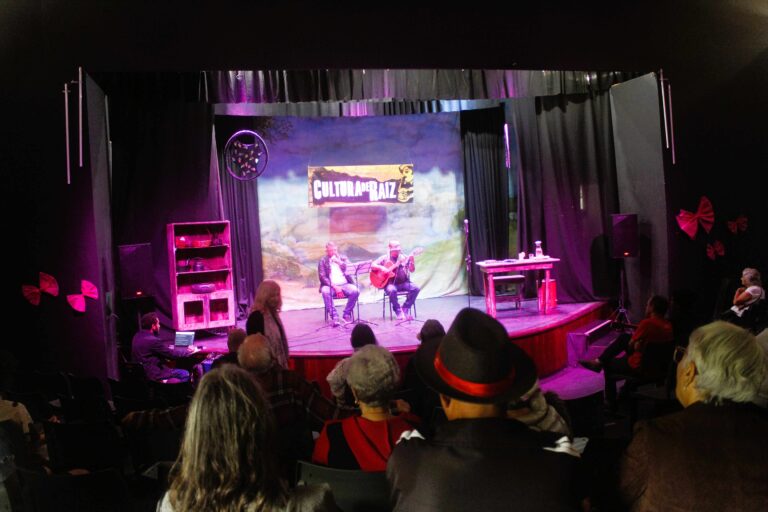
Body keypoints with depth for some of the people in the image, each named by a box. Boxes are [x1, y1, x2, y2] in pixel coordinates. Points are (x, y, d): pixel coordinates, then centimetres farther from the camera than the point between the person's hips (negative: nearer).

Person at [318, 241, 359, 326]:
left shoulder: (343, 258, 15)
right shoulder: (323, 261, 7)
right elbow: (322, 277, -5)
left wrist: (339, 261, -7)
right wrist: (334, 286, -17)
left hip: (345, 284, 2)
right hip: (331, 285, -2)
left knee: (355, 291, -28)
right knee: (325, 291, -36)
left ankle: (347, 314, -14)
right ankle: (334, 316, -32)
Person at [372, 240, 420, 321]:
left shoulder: (404, 258, 9)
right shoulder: (385, 258, 3)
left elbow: (412, 270, 2)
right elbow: (373, 265, -1)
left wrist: (412, 260, -15)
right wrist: (381, 268, -19)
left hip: (403, 282, 3)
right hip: (390, 282, -3)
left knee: (415, 288, -22)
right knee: (392, 290, -37)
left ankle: (405, 310, -12)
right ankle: (399, 312, -18)